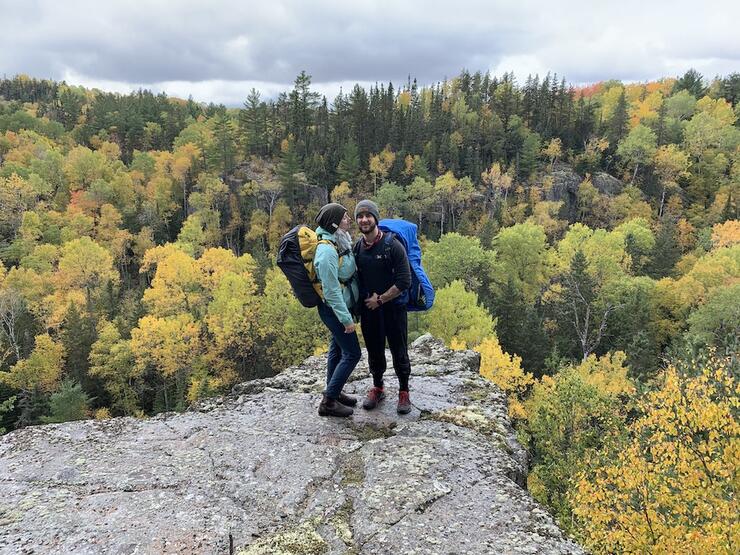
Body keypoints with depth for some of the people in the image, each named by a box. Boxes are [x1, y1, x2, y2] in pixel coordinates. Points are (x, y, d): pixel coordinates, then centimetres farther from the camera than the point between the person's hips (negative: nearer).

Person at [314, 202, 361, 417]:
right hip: (334, 309, -9)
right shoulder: (327, 251, -26)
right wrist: (346, 319, -22)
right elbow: (331, 290, -25)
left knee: (338, 349, 18)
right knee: (352, 353, -4)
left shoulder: (340, 242, 3)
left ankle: (333, 393, 33)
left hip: (340, 306, 9)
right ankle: (328, 402, 4)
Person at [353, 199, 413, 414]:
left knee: (399, 352, 7)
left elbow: (404, 282, -17)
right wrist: (365, 299, 2)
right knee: (374, 351, 16)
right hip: (368, 309, 4)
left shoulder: (393, 245, -15)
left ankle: (404, 392, 25)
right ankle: (377, 388, 36)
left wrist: (380, 300, -14)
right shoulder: (356, 247, 1)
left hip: (393, 308, -4)